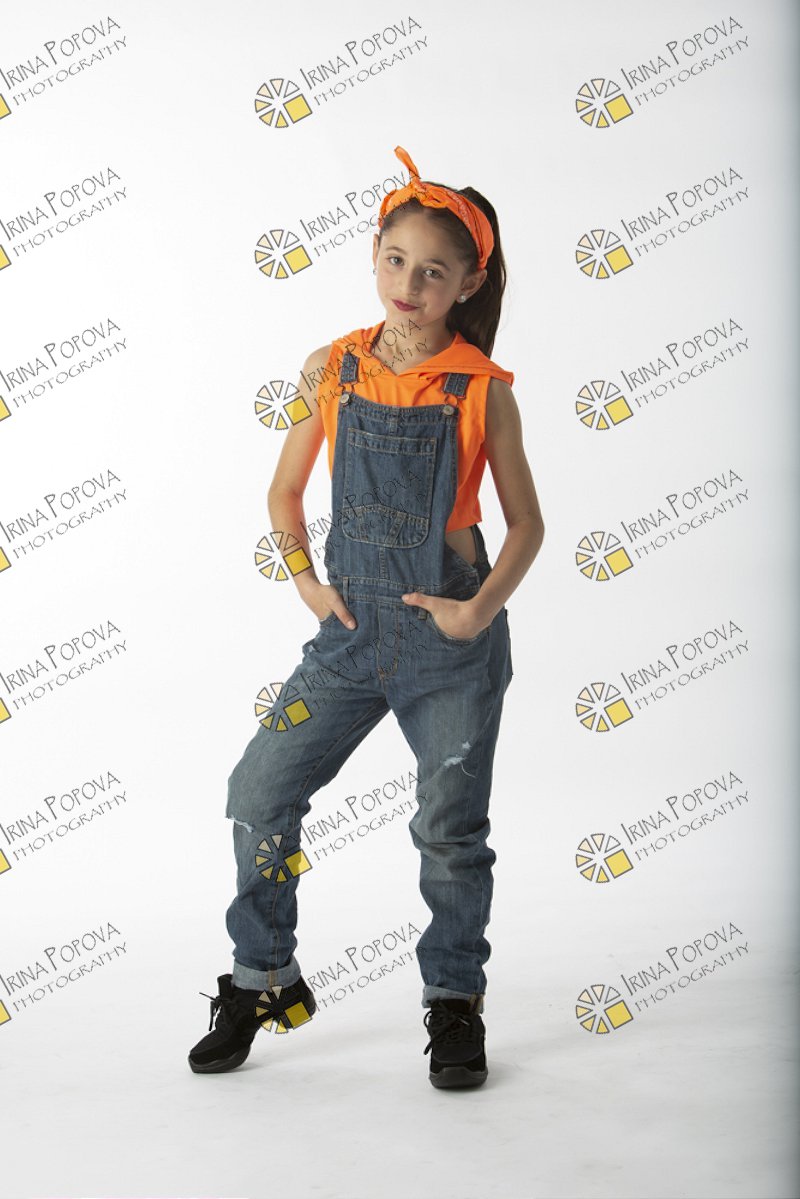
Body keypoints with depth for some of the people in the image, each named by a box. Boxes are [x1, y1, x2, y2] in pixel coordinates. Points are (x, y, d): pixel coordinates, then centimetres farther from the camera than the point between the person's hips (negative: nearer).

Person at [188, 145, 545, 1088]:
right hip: (353, 631, 3)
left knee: (450, 828, 4)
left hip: (451, 637, -3)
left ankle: (454, 1002, 25)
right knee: (259, 793, 0)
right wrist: (305, 580, -1)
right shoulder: (332, 371, 2)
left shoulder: (482, 390, -6)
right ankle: (263, 981, 21)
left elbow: (526, 522, 0)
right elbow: (284, 492, 12)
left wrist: (483, 609, -12)